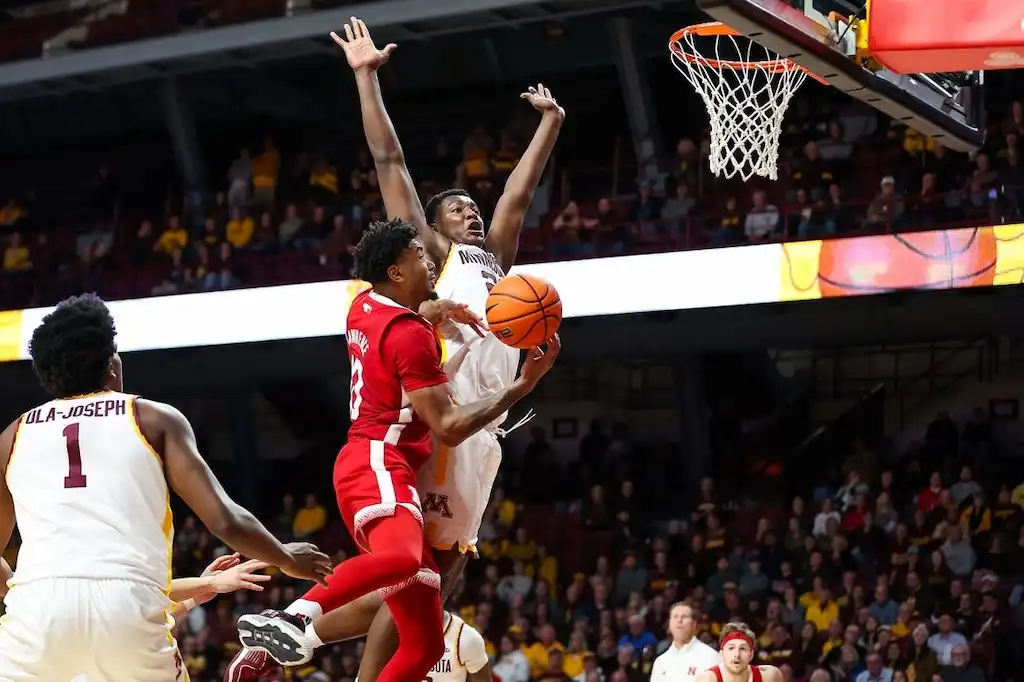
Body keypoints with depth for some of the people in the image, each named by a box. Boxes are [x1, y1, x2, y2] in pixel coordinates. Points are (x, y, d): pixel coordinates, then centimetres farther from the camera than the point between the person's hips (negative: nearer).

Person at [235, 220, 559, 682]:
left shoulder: (365, 306, 16)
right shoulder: (411, 335, -10)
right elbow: (449, 428, -15)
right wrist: (522, 385, -9)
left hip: (375, 466, 10)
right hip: (379, 467, -10)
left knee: (425, 643, 5)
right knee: (403, 558, -44)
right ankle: (290, 618, -56)